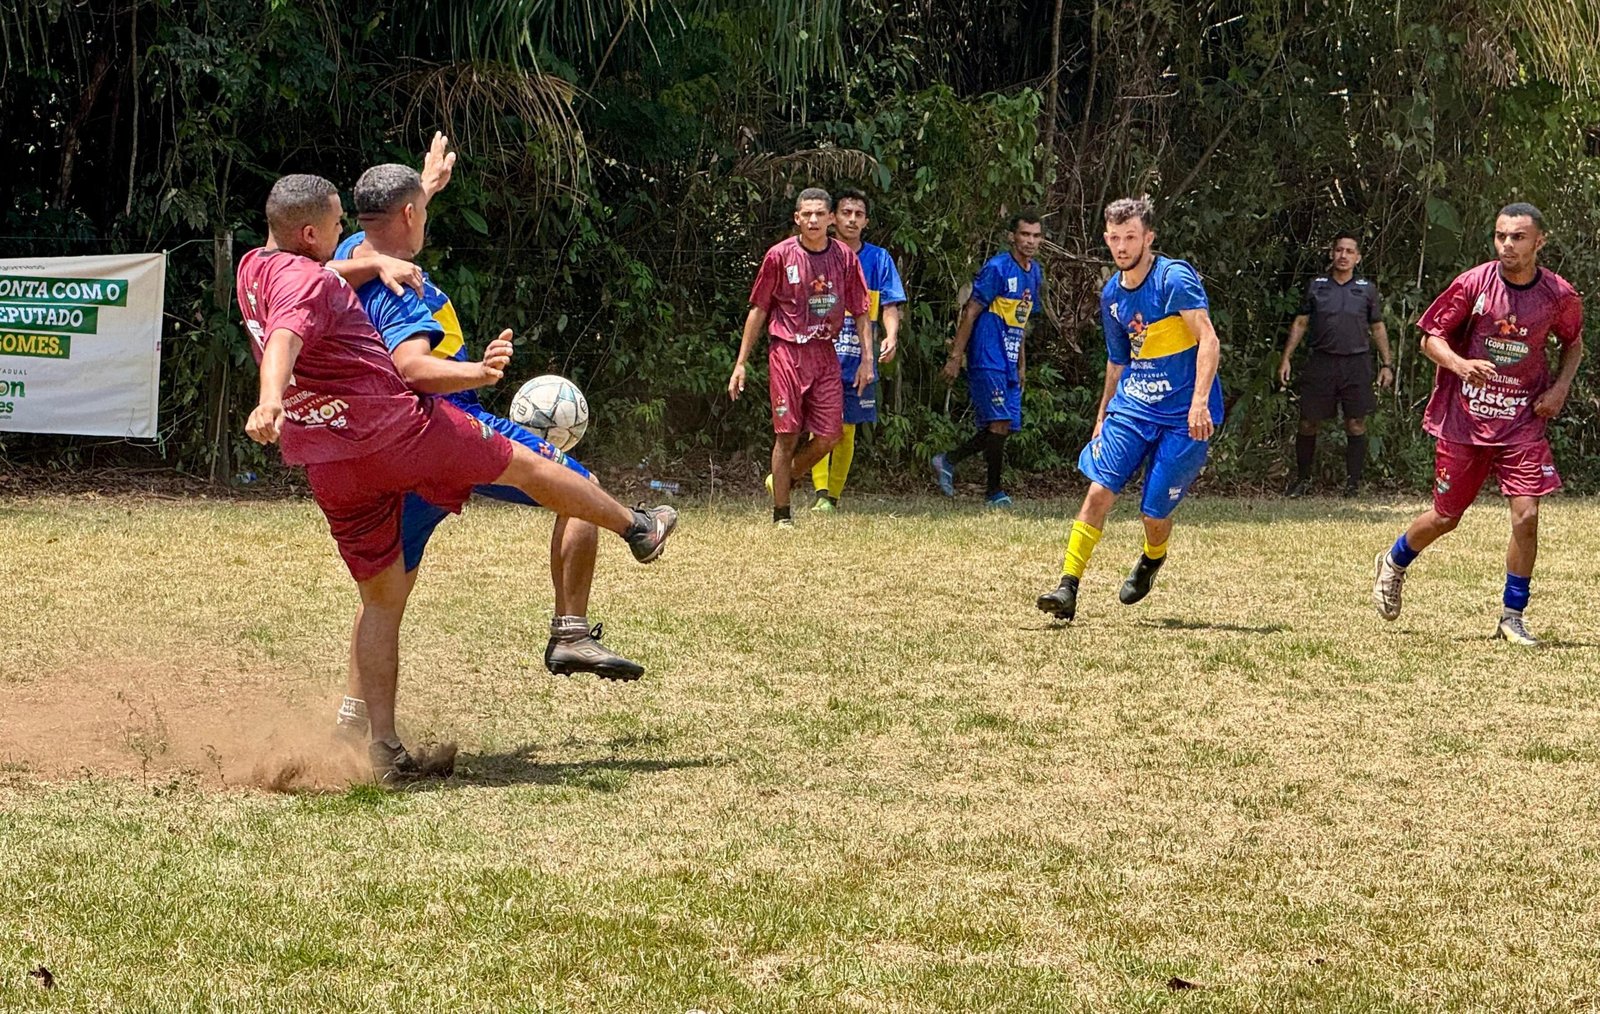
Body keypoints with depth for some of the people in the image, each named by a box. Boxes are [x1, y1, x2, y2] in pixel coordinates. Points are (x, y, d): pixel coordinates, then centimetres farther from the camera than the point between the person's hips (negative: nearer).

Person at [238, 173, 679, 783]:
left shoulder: (254, 270, 12)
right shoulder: (306, 280, -17)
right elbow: (285, 338, -38)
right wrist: (270, 400, -56)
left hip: (330, 470, 8)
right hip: (395, 429, -8)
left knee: (381, 597, 13)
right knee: (522, 463, 15)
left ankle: (383, 750, 7)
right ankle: (637, 528, 35)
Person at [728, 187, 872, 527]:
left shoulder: (845, 257, 4)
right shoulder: (780, 256, -3)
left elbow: (860, 311, 10)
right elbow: (758, 309, 3)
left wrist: (867, 358, 0)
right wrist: (741, 363, 1)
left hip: (826, 354, 3)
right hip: (787, 350, -3)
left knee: (829, 435, -3)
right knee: (787, 435, -4)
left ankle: (783, 479, 25)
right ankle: (781, 514, 4)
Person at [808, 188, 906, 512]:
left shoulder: (879, 259, 7)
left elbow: (890, 306, 4)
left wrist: (891, 337, -15)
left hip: (858, 361, 2)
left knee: (846, 432, 8)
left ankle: (834, 495, 18)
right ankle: (821, 492, -16)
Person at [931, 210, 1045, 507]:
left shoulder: (1035, 273, 14)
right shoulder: (997, 268, -11)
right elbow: (971, 312, -12)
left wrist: (1022, 365, 22)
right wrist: (955, 357, -15)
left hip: (1009, 364, 8)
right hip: (987, 359, -8)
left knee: (1005, 427, 5)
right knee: (1000, 422, -11)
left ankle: (947, 461, 20)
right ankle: (995, 490, -1)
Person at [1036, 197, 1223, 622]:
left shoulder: (1175, 278, -13)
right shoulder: (1112, 295, 10)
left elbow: (1208, 340, -20)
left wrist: (1200, 402, -31)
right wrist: (1102, 415, 28)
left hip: (1182, 416, -6)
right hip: (1132, 406, 6)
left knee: (1155, 512, -2)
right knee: (1098, 490, -10)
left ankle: (1152, 560, 33)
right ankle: (1068, 587, -9)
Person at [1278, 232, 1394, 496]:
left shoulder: (1367, 289, 9)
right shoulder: (1316, 286, 8)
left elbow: (1378, 328, 14)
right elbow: (1300, 323, 12)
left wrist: (1387, 364, 7)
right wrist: (1286, 358, 5)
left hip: (1356, 364, 0)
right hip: (1321, 362, 0)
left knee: (1356, 425, -2)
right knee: (1308, 423, 1)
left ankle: (1353, 482, 6)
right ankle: (1302, 479, 15)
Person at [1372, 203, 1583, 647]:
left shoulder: (1559, 295, -4)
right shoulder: (1474, 284, -10)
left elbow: (1573, 342, 15)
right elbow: (1431, 337, -3)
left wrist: (1561, 387, -1)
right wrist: (1460, 364, -23)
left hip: (1524, 422, 1)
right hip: (1464, 418, -1)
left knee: (1526, 516, -11)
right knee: (1445, 517, 9)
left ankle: (1512, 617, 5)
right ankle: (1394, 562, 40)